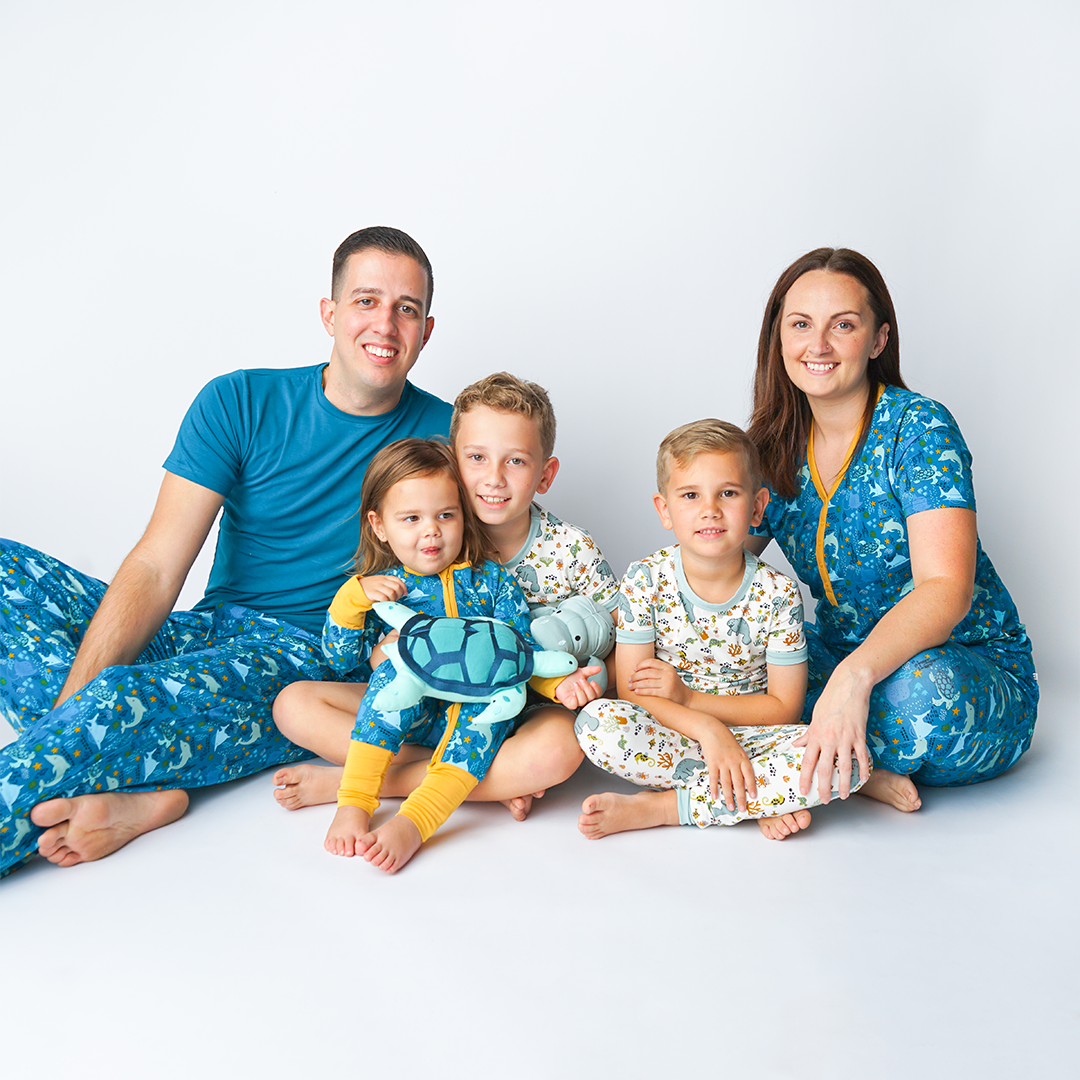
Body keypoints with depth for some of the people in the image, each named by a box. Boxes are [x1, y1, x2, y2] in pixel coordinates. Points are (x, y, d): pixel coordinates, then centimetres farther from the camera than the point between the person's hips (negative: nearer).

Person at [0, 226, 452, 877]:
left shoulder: (442, 433, 0)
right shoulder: (240, 403, 1)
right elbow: (156, 568, -7)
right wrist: (69, 708, -18)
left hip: (312, 663, -4)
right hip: (205, 635, 4)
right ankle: (134, 794, -26)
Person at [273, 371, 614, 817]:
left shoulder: (571, 551, -9)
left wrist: (571, 684, -22)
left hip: (525, 716, -2)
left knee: (558, 747, -39)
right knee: (294, 703, -14)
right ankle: (495, 781, -19)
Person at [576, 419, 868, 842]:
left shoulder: (778, 595, -9)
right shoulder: (645, 581, -8)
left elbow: (784, 708, -6)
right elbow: (633, 692, -10)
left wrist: (688, 698, -16)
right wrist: (707, 729, -25)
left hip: (751, 735, 1)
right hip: (668, 735, 0)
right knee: (596, 720, -31)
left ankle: (657, 807, -23)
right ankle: (759, 803, -20)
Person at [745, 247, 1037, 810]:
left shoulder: (919, 427, -15)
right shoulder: (772, 451, 1)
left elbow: (946, 590, -27)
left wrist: (853, 676, -44)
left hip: (973, 667, -4)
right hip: (843, 661, 5)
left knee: (917, 690, -39)